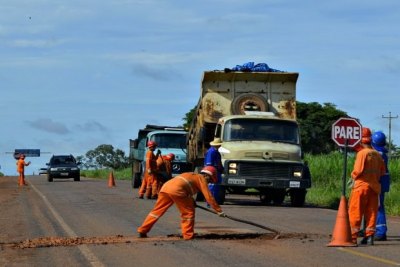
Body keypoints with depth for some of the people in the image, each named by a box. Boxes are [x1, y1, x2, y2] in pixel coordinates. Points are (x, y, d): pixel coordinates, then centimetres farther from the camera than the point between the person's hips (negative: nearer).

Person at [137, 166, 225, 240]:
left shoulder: (193, 176, 35)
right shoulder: (202, 179, 13)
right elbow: (209, 197, 8)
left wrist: (192, 202, 48)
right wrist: (219, 211, 11)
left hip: (165, 186, 8)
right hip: (176, 190, -8)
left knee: (157, 211, 13)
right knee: (189, 212, 7)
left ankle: (142, 231, 14)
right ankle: (188, 235, 7)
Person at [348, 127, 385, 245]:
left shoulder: (362, 153, -13)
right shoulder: (377, 154, 8)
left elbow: (358, 170, -18)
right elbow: (382, 171, 12)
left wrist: (353, 175, 2)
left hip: (362, 185, -6)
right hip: (374, 187, 6)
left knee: (355, 212, -1)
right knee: (371, 212, 8)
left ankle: (353, 236, -3)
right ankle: (369, 236, 6)